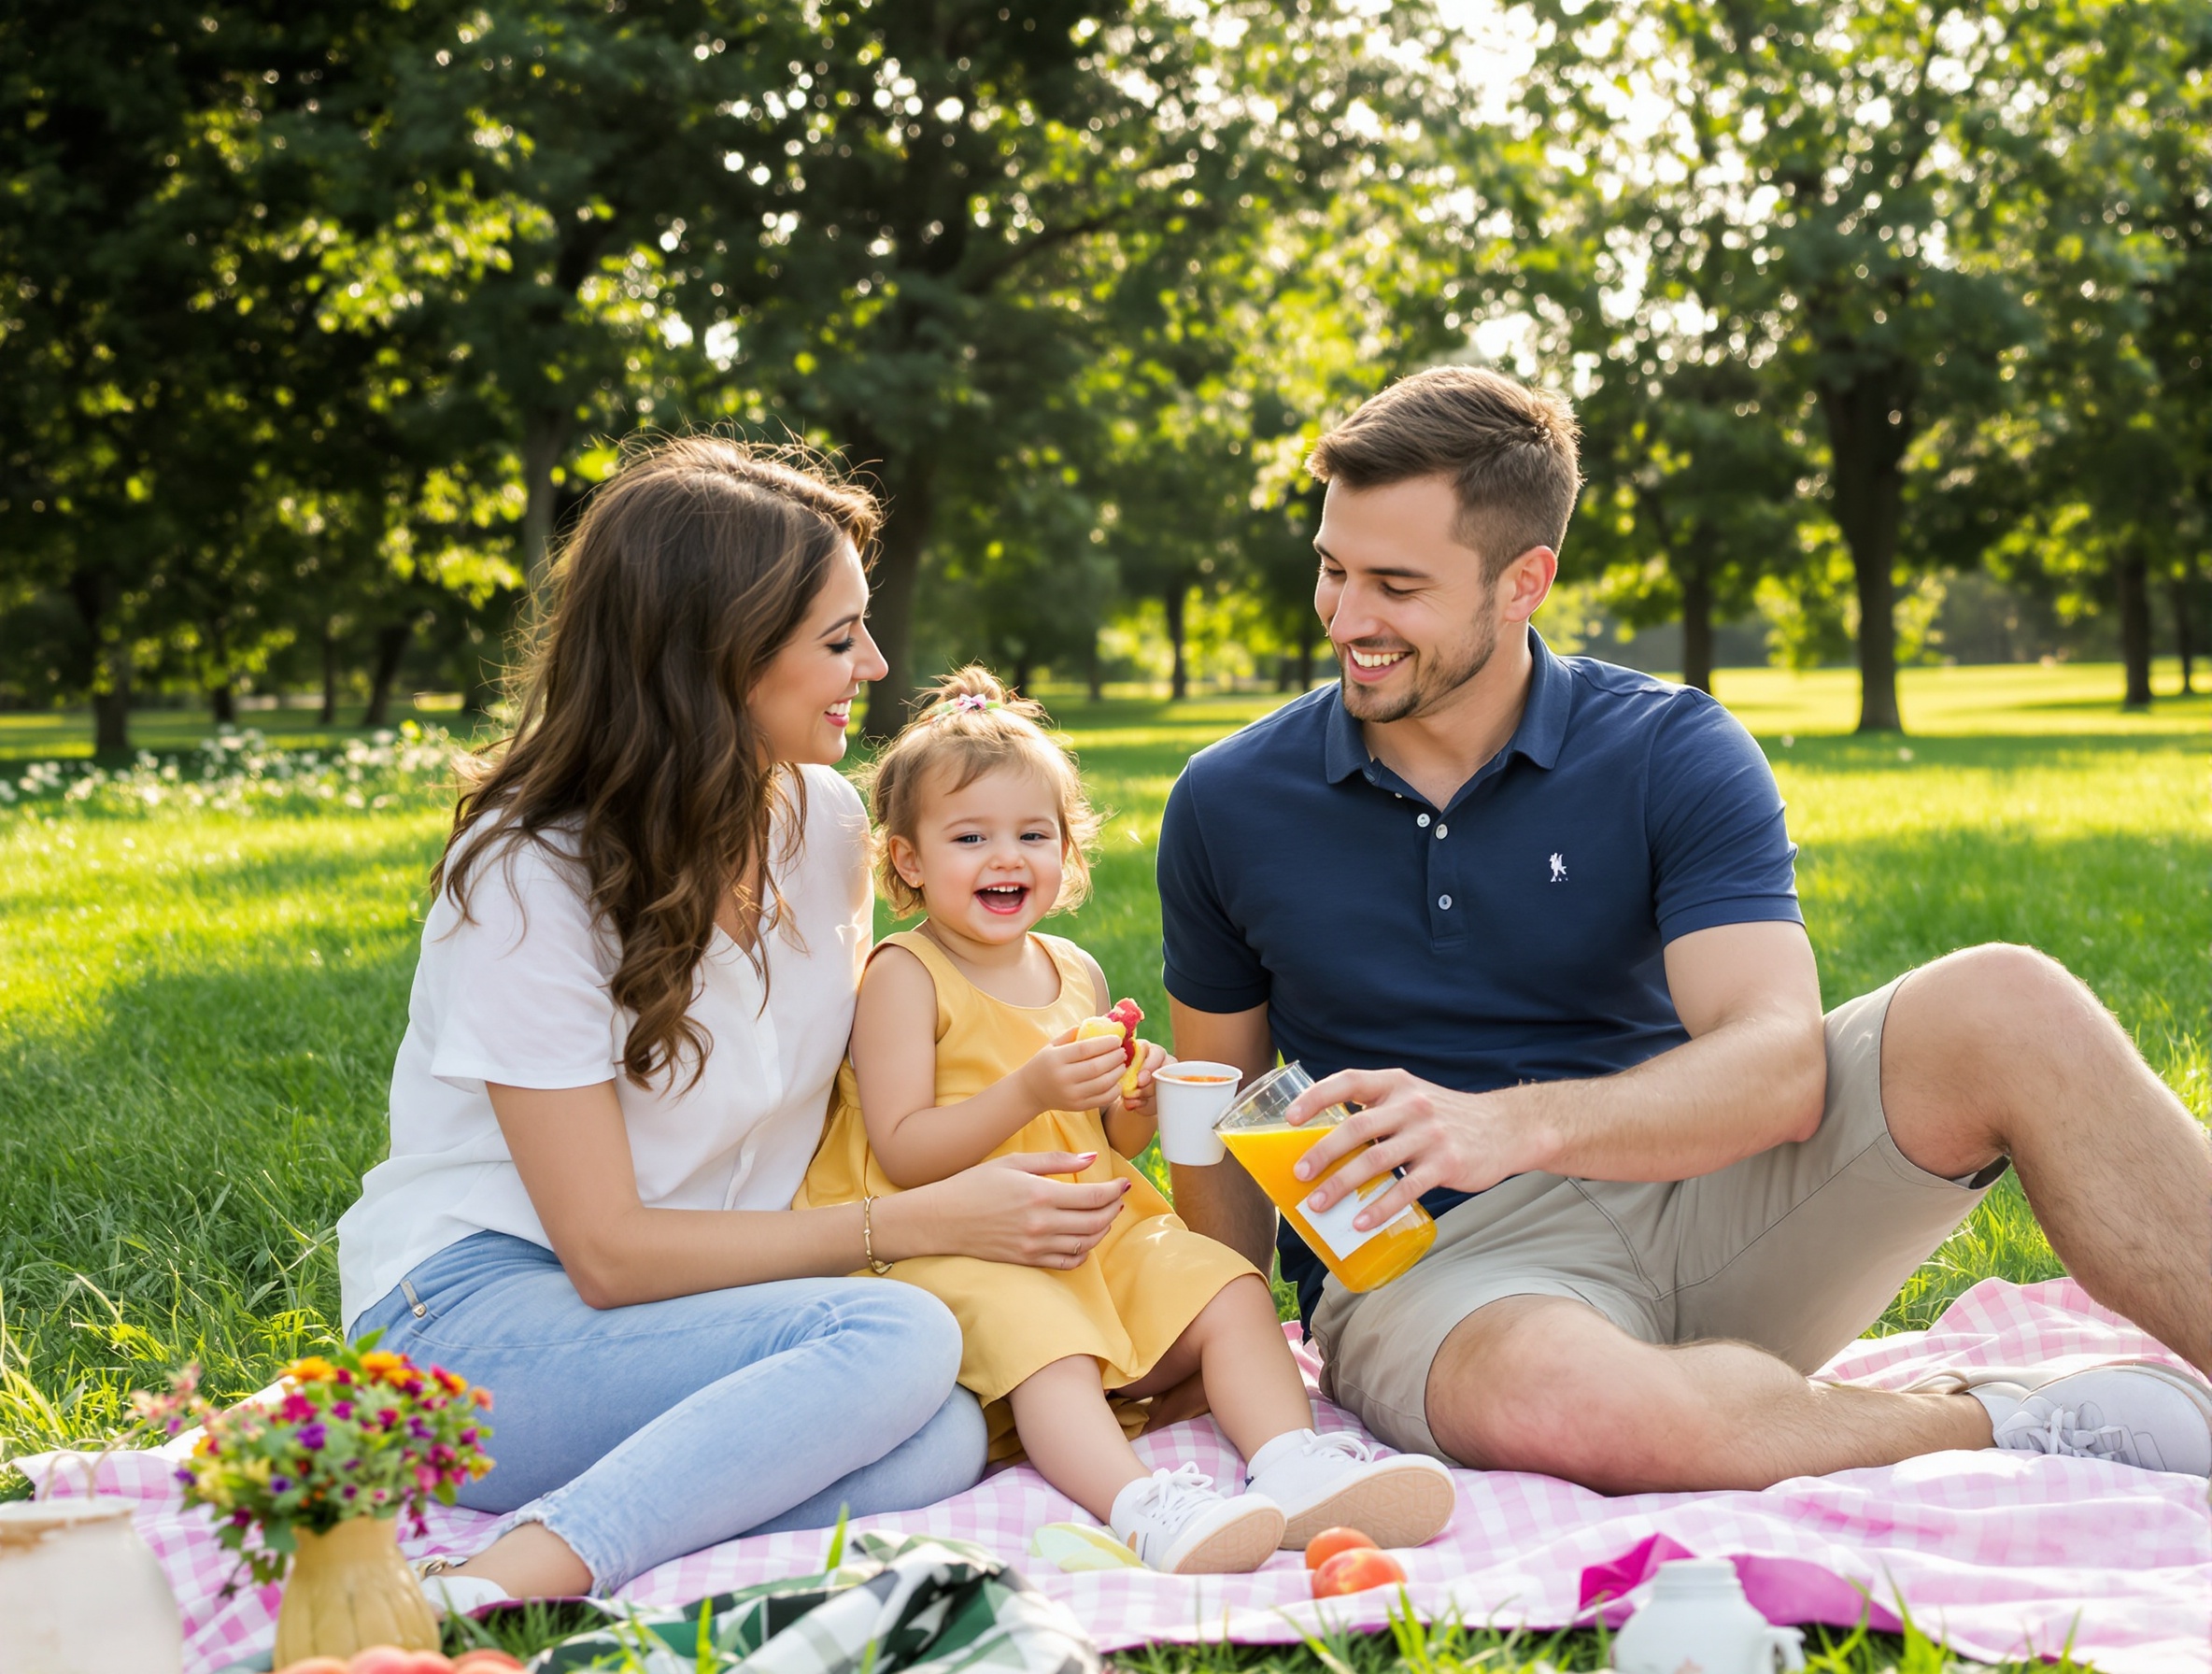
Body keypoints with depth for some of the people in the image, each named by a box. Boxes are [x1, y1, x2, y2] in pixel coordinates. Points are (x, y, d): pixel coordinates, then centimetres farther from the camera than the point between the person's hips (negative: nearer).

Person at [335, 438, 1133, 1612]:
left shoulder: (826, 821, 4)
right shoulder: (527, 880, -16)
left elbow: (843, 1072, 19)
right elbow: (609, 1251, -18)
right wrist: (924, 1225, -19)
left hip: (695, 1297, 6)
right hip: (474, 1311, -6)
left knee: (937, 1446, -26)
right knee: (902, 1340, -31)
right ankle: (482, 1598, -34)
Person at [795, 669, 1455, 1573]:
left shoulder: (1077, 973, 14)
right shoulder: (903, 978, -5)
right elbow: (901, 1153, -14)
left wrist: (1138, 1105, -3)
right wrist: (1030, 1092, -24)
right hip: (961, 1253, -7)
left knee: (1228, 1289, -14)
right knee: (1036, 1330, -35)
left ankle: (1292, 1468, -31)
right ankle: (1143, 1508, -54)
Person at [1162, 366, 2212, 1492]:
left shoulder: (1672, 755, -3)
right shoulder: (1230, 805, 3)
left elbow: (1781, 1062, -17)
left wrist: (1513, 1123, -34)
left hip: (1692, 1197, 1)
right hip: (1430, 1263, -1)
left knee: (2008, 1007, -24)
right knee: (1566, 1403, -40)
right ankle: (2003, 1428, -19)